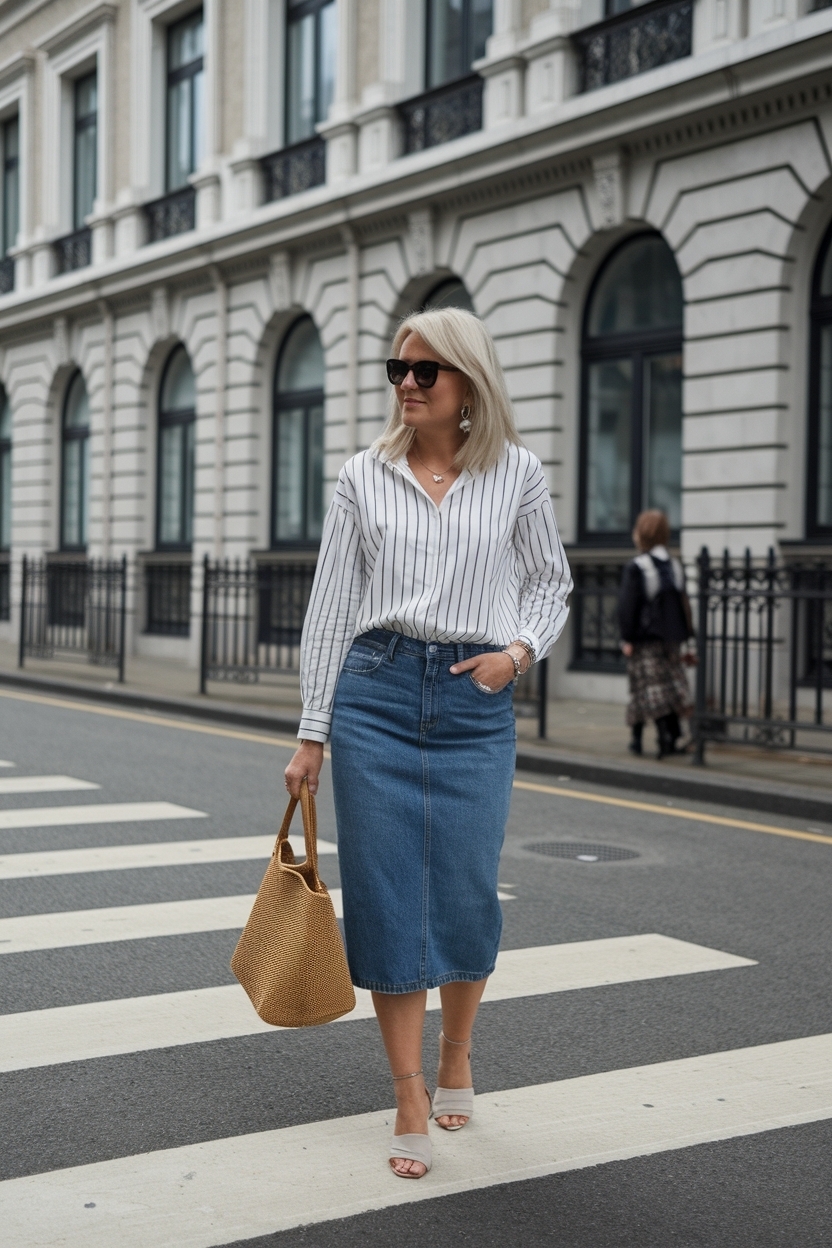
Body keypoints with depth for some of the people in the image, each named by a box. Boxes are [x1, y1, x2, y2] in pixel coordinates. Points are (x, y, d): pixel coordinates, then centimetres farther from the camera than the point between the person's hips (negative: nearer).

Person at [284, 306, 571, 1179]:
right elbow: (330, 607, 5)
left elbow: (550, 582, 14)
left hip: (475, 700, 0)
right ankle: (411, 1100, 11)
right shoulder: (364, 477, 4)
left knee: (466, 896, 3)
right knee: (385, 894, 0)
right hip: (375, 691, 1)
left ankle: (456, 1057, 31)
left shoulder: (516, 473, 3)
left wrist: (519, 651, -6)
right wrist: (312, 734, 3)